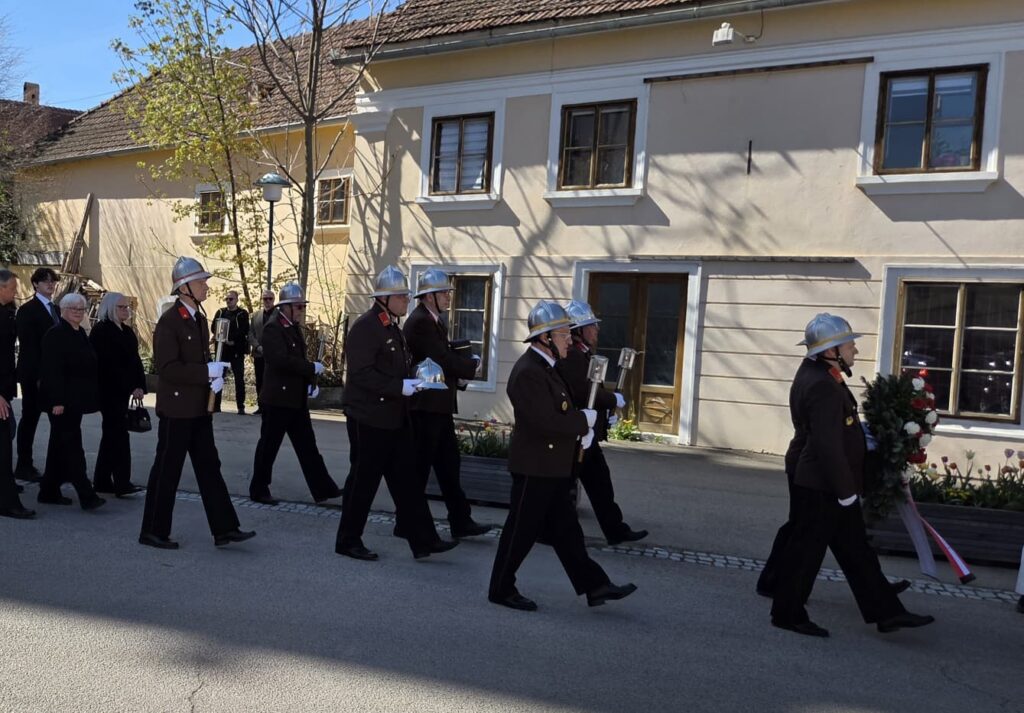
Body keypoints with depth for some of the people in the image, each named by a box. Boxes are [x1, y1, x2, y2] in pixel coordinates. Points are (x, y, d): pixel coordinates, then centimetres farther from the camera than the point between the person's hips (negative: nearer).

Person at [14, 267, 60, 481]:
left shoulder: (55, 310, 14)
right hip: (33, 375, -6)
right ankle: (24, 467, 12)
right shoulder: (28, 310, -6)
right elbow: (27, 346, -12)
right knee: (30, 418, 3)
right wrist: (38, 376, -18)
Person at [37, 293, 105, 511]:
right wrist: (57, 401, -22)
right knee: (72, 445, -8)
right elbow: (52, 370, -18)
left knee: (60, 446, 14)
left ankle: (50, 491, 22)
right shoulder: (55, 334, -12)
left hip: (75, 401, 9)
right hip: (62, 400, -9)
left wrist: (90, 398, 14)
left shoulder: (80, 333, 14)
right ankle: (86, 496, -9)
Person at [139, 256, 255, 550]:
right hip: (176, 408, -8)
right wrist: (207, 372, -22)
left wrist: (216, 375, -1)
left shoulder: (200, 319, 12)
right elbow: (166, 367, -21)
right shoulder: (169, 321, -15)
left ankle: (224, 529, 12)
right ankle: (153, 532, 16)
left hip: (199, 408, 8)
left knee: (209, 467, 8)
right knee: (167, 471, 2)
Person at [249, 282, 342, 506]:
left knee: (307, 446, 8)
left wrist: (310, 383, 3)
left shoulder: (295, 328, 12)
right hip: (277, 398, -8)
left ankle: (322, 489, 11)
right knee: (269, 446, 4)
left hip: (297, 399, 8)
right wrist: (313, 368, -20)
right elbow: (281, 360, -27)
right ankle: (258, 490, 17)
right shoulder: (272, 328, -15)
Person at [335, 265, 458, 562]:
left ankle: (423, 540, 15)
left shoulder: (392, 327, 14)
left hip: (394, 417, 9)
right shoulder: (364, 327, -16)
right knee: (364, 481, 2)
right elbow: (362, 374, -23)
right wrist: (400, 386, -25)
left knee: (406, 480, 10)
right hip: (370, 418, -9)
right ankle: (348, 541, 17)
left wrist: (414, 375, 7)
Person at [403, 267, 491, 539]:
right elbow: (443, 359, -22)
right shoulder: (420, 322, -16)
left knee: (448, 464, 11)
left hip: (438, 406, 10)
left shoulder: (434, 322, 16)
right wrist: (472, 364, -6)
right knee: (419, 466, 0)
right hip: (425, 406, -10)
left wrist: (458, 377, -2)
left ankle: (460, 521, 17)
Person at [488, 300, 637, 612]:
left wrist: (583, 429, 3)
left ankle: (595, 586, 18)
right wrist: (585, 419, -13)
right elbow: (545, 421, -27)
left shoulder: (545, 367, 13)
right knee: (522, 530, 2)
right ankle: (501, 589, 16)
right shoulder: (527, 372, -20)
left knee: (566, 529, 13)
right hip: (535, 467, -10)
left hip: (552, 467, 10)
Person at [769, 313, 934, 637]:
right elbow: (828, 446, -25)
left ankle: (886, 612, 22)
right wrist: (846, 491, -19)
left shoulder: (814, 372, 10)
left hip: (827, 486, 11)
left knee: (856, 551, 14)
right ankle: (787, 614, 15)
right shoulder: (823, 388, -23)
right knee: (806, 550, 2)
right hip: (822, 489, -11)